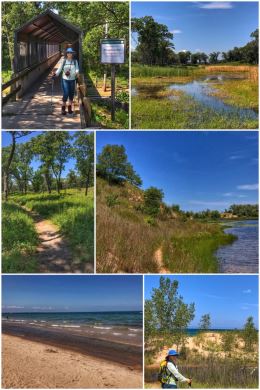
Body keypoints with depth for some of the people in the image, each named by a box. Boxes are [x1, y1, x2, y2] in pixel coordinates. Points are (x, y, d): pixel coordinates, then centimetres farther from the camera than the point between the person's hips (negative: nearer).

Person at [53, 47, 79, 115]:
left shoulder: (75, 61, 3)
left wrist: (77, 73, -26)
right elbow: (59, 69, -4)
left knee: (71, 94, 9)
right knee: (66, 94, -11)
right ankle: (63, 108, 3)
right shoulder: (63, 61, -1)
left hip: (72, 80, 2)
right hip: (65, 79, -2)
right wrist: (56, 74, -21)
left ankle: (70, 108, 24)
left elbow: (77, 68, -5)